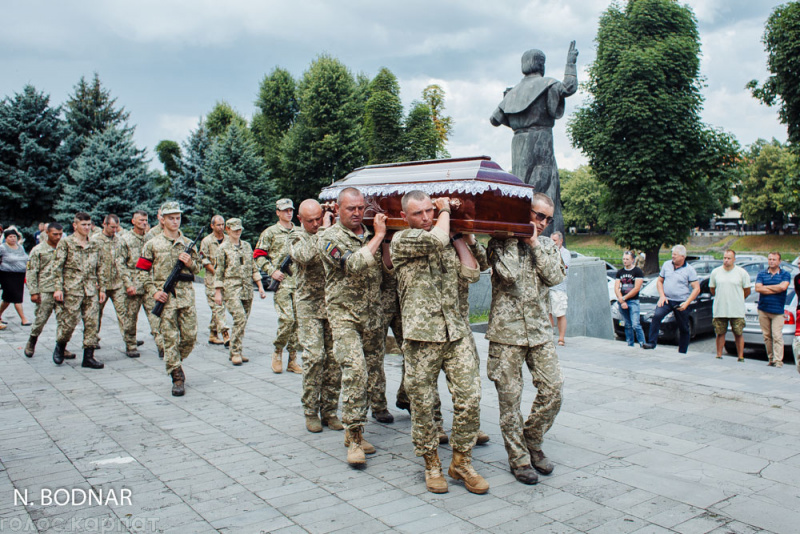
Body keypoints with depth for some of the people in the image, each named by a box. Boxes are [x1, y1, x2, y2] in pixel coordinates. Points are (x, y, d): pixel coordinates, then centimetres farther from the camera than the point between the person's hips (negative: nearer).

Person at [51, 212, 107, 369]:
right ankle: (60, 347, 26)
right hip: (71, 290, -4)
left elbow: (100, 268, 16)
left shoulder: (94, 245, 13)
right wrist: (58, 288, -10)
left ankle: (88, 356, 6)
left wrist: (102, 288, 11)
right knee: (68, 322, -2)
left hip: (91, 291, 4)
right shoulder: (65, 243, -1)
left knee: (92, 323, 0)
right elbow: (57, 267, -4)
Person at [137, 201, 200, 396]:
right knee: (170, 339, -2)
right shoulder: (153, 244, 3)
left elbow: (197, 269, 19)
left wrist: (190, 263, -4)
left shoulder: (188, 243, 12)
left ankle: (175, 363, 30)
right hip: (165, 298, -3)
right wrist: (153, 292, -8)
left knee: (190, 336, 4)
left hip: (187, 296, 3)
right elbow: (142, 271, 3)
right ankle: (177, 377, 5)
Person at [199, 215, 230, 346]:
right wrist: (217, 272, -13)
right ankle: (226, 336, -15)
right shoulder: (206, 241, -2)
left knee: (217, 308, 10)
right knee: (218, 307, -9)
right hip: (212, 280, -4)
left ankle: (213, 335, 19)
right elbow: (204, 260, -6)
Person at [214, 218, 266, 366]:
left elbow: (254, 268, 19)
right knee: (240, 319, -18)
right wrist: (218, 292, -4)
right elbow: (218, 272, 0)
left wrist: (260, 287, 13)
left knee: (242, 321, 6)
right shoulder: (223, 248, 1)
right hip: (231, 288, -5)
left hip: (248, 289, 5)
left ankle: (235, 352, 16)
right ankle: (235, 352, -10)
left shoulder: (247, 246, 15)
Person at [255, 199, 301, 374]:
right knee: (287, 318, -15)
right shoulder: (270, 232, 4)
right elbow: (258, 255, 2)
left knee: (298, 320, 2)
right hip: (281, 281, -4)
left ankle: (292, 360, 10)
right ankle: (277, 352, 7)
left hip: (299, 281, 4)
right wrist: (272, 271, -9)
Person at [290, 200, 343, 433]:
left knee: (334, 358, 1)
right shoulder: (298, 238, 2)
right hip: (309, 304, -2)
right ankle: (311, 411, 5)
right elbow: (305, 256, -22)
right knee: (314, 356, -9)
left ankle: (329, 410, 13)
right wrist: (324, 229, -15)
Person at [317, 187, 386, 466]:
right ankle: (354, 437, -10)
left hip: (373, 315, 6)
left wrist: (385, 237, 0)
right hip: (344, 314, -5)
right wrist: (378, 236, -16)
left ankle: (354, 431, 23)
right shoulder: (330, 238, -5)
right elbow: (354, 265, -21)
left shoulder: (371, 235, 13)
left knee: (367, 373, 9)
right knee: (354, 371, -18)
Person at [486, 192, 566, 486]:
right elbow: (508, 273, -18)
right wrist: (513, 237, -8)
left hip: (540, 329, 4)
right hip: (507, 330, -4)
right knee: (510, 396, 1)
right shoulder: (500, 242, 0)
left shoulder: (547, 245, 14)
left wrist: (534, 244, -4)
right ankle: (518, 458, 14)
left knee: (553, 388, -1)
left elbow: (555, 277, -2)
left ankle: (532, 442, 21)